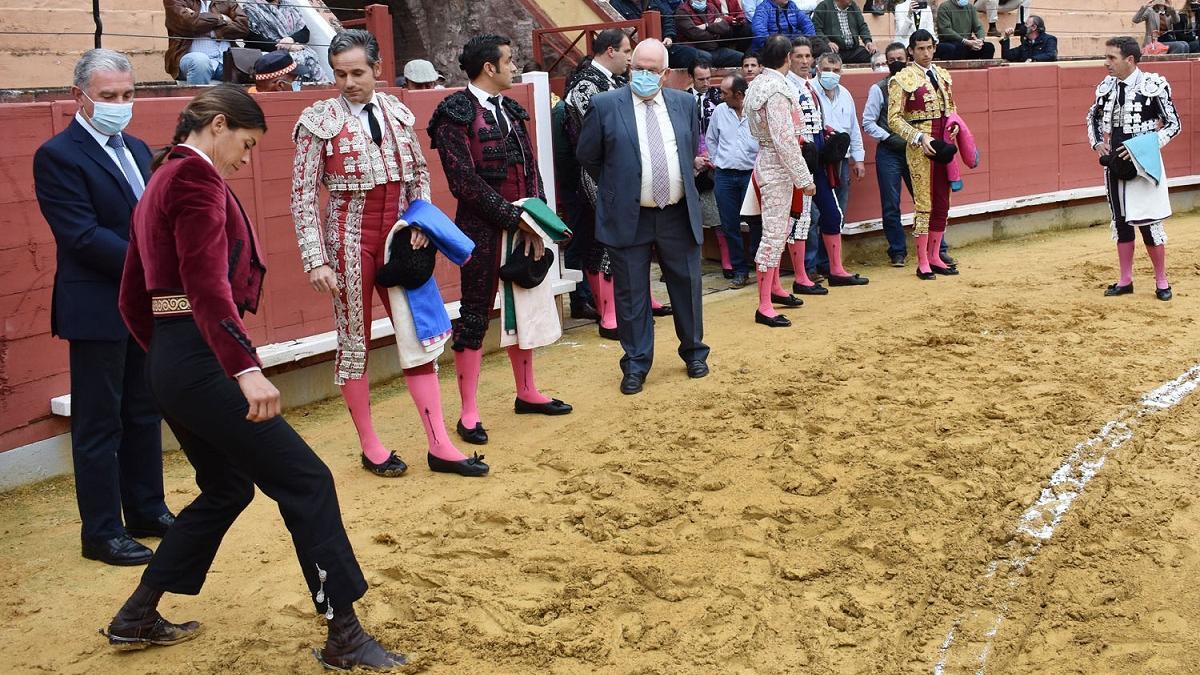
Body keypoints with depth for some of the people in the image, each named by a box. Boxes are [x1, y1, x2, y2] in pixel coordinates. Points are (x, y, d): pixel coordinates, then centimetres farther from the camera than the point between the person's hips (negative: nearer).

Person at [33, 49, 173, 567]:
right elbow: (83, 236, -19)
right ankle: (102, 532, 10)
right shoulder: (58, 156, -11)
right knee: (98, 423, 2)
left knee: (144, 414, 15)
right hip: (97, 310, -7)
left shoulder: (137, 150, 13)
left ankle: (147, 510, 27)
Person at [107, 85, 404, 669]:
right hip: (202, 361, -10)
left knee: (227, 488, 22)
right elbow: (207, 286, -24)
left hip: (168, 360, 10)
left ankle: (136, 619, 29)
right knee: (306, 481, -8)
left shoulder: (161, 182, 19)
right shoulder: (195, 175, -10)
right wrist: (246, 368, -33)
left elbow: (132, 300, 22)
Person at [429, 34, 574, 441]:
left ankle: (526, 393, 30)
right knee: (475, 316, -1)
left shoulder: (511, 110, 13)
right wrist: (515, 218, -15)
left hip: (523, 226, 7)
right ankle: (469, 414, 7)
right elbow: (464, 180, -16)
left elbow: (530, 167, 10)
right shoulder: (455, 113, -10)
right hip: (482, 229, -7)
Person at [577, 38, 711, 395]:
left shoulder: (683, 103, 5)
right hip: (629, 218, -3)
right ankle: (635, 366, 16)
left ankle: (694, 352, 33)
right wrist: (617, 187, 9)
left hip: (678, 215, 3)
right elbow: (588, 156, 4)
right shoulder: (605, 105, -6)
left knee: (686, 286, 14)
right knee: (631, 295, 4)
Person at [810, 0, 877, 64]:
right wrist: (827, 42, -20)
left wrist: (868, 41, -1)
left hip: (854, 49, 4)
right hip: (836, 50, -4)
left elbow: (862, 26, 18)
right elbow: (816, 29, -4)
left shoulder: (853, 6, 17)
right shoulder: (823, 6, 2)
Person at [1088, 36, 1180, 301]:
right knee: (1121, 222, 11)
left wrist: (1143, 147, -18)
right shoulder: (1106, 87, 4)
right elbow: (1093, 116, 20)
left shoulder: (1153, 85, -12)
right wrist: (1097, 143, 3)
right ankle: (1125, 280, 22)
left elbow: (1173, 124, -8)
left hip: (1143, 164, -5)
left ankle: (1161, 281, 11)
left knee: (1148, 223, -4)